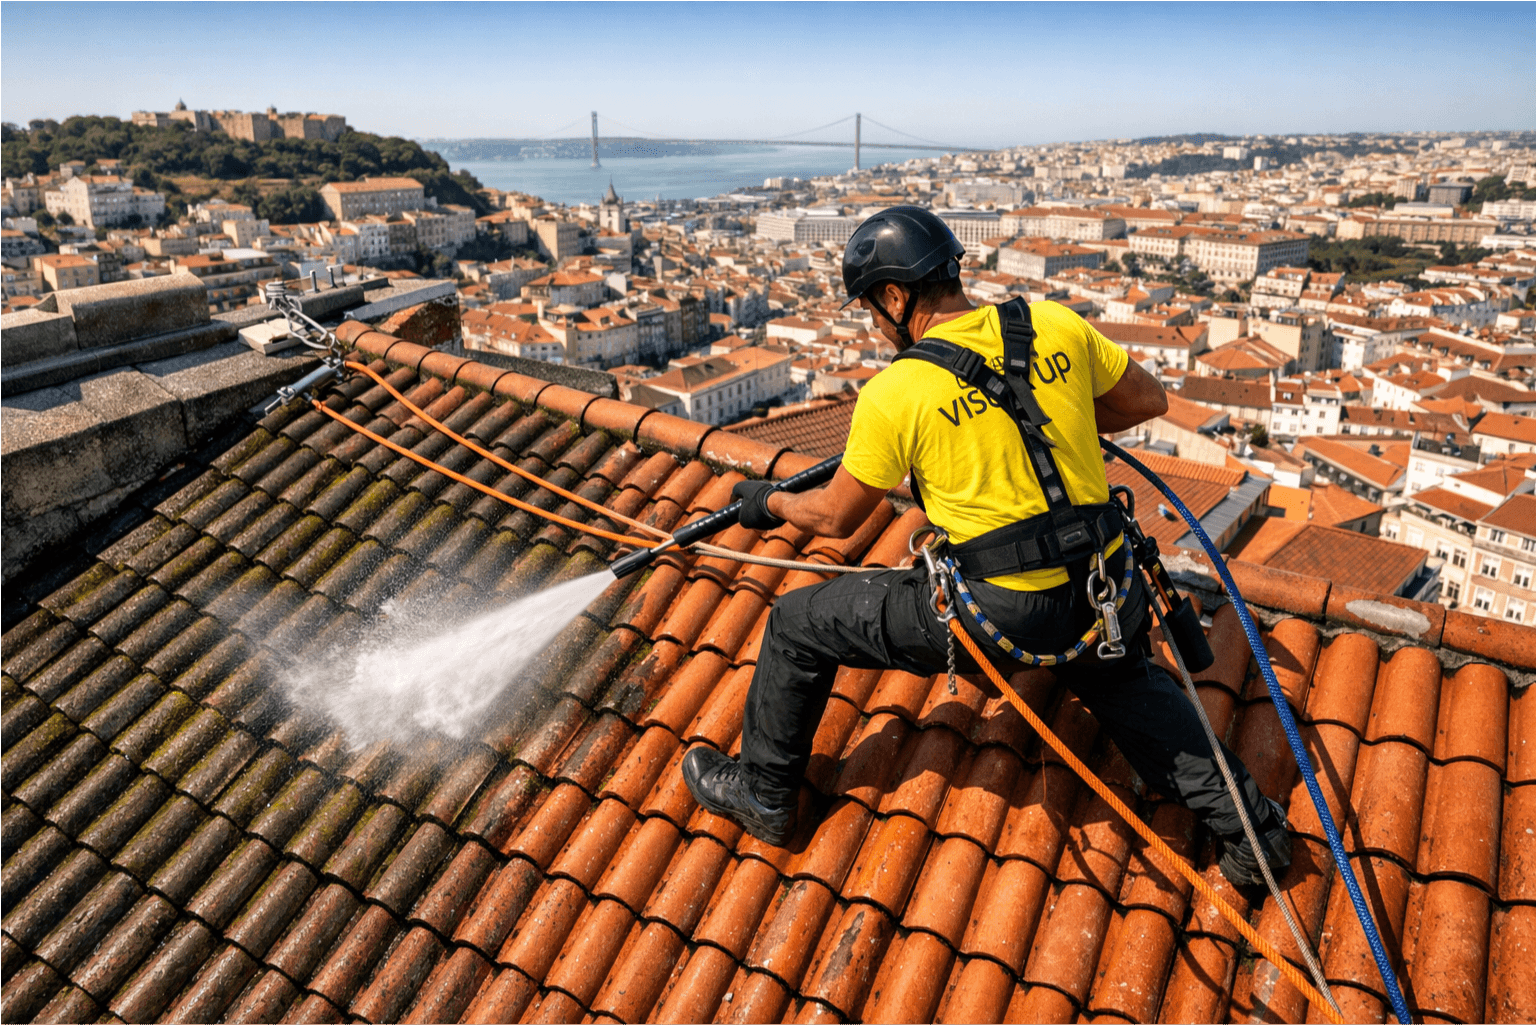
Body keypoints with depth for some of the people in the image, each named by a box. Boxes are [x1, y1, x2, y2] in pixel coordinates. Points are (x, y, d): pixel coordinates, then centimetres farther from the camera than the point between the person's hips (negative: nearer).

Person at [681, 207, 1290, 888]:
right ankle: (1247, 823, 38)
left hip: (999, 614, -5)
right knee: (1123, 679, 40)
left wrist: (770, 504, 20)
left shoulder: (893, 394, -13)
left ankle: (763, 793, 32)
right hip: (1104, 595, 6)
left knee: (798, 624, 12)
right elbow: (1150, 401, 14)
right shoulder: (1055, 326, -1)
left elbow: (836, 518, 0)